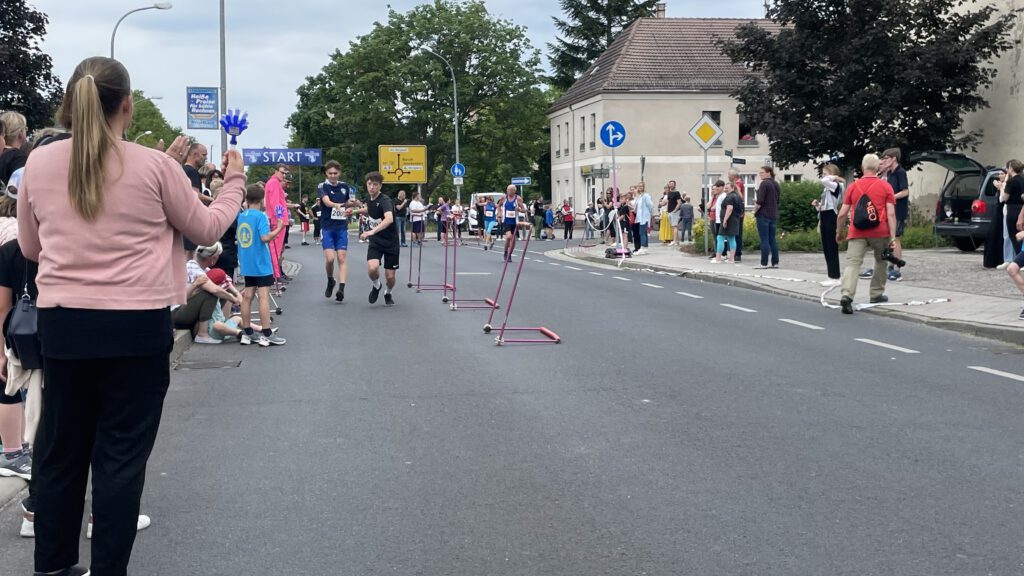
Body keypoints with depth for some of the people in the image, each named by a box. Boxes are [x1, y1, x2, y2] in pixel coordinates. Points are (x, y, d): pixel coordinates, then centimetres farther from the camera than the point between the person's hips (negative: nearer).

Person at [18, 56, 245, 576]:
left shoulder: (38, 163, 2)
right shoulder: (154, 166, -8)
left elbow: (29, 247, 15)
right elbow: (207, 229, 6)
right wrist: (234, 181, 21)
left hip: (62, 323, 3)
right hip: (137, 327, -3)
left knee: (59, 449, 15)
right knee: (121, 455, 5)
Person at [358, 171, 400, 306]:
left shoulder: (385, 201, -21)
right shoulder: (369, 200, 1)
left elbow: (389, 219, -42)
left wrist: (373, 231, -52)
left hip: (391, 243, -4)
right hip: (375, 241, 4)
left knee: (390, 277, 0)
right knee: (372, 268, -23)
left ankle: (388, 293, 34)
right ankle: (376, 286, 9)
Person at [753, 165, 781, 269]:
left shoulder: (764, 183, -12)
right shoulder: (776, 184, 13)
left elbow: (760, 201, -18)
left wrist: (755, 210, -3)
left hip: (763, 215, -8)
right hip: (774, 215, 8)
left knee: (764, 240, -6)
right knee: (772, 239, 10)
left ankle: (764, 263, -6)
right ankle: (775, 262, 9)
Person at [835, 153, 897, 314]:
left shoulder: (853, 187, 7)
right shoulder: (885, 186, 4)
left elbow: (842, 213, 5)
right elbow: (891, 214, -4)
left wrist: (839, 232, 18)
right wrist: (893, 236, -3)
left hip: (857, 233, 0)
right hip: (880, 232, 0)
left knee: (852, 263, -9)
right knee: (881, 261, 23)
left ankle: (847, 295, -29)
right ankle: (877, 294, 31)